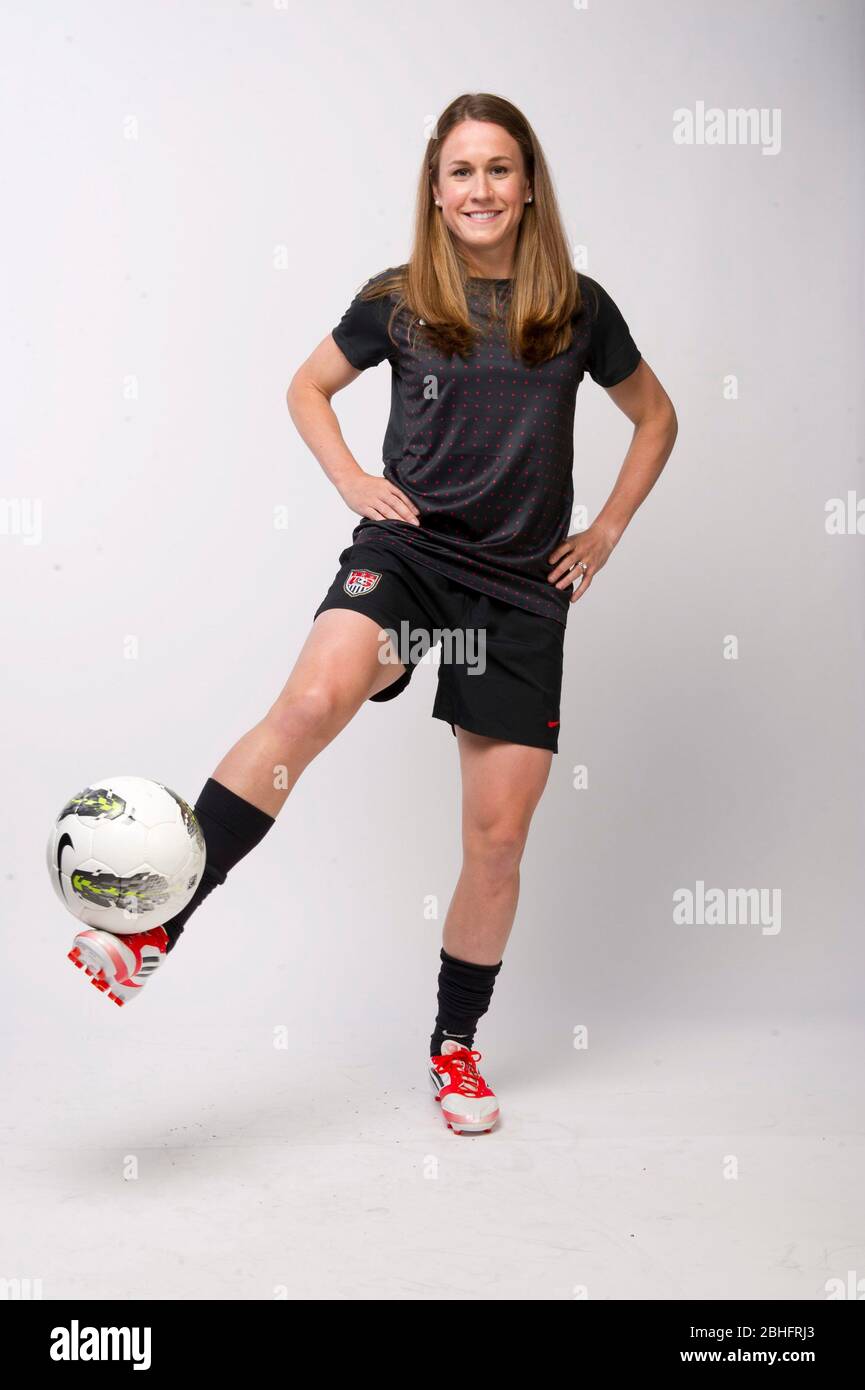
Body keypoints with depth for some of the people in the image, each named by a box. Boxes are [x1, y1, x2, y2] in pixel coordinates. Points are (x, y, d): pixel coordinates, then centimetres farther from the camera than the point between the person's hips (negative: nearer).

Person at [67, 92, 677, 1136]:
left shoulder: (577, 308, 6)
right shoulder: (398, 300, 5)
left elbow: (656, 418, 18)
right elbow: (307, 387, 19)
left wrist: (607, 532, 8)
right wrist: (350, 479, 3)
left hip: (523, 587, 2)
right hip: (408, 548, -1)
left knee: (499, 836, 2)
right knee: (313, 702, -34)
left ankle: (455, 1046, 22)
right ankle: (155, 931, -28)